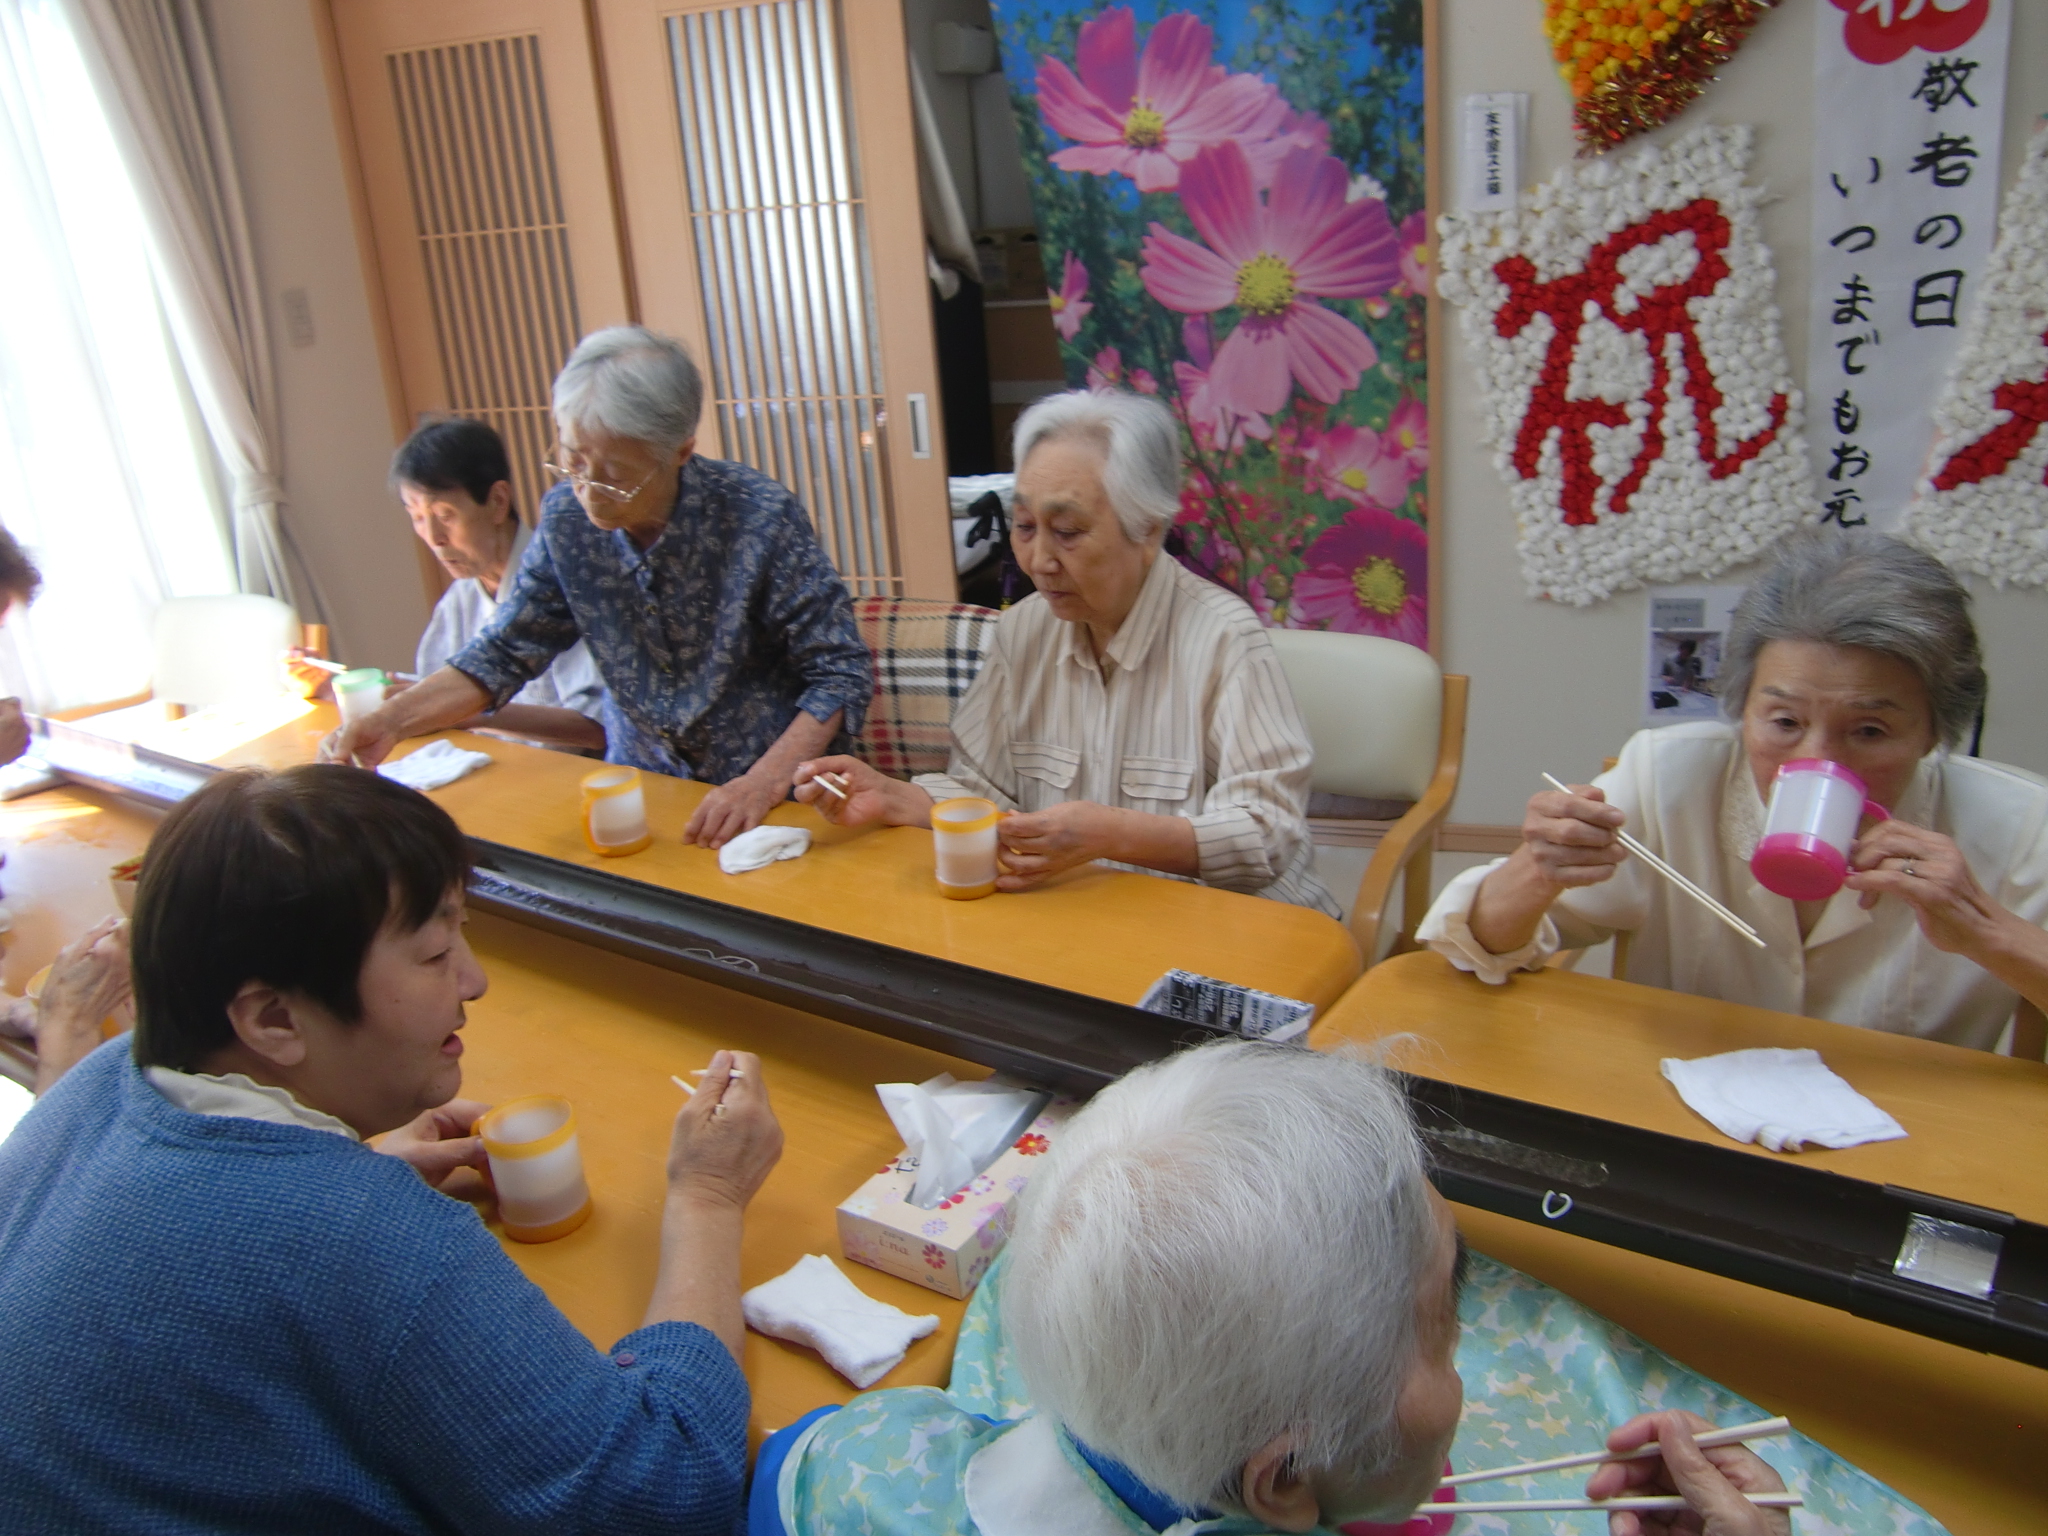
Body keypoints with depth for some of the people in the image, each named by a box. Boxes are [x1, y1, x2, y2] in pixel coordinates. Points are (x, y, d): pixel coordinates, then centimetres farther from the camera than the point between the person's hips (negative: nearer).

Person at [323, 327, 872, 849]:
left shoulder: (760, 518, -16)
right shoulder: (566, 518, -2)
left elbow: (842, 674, -13)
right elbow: (503, 653, 5)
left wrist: (766, 782, -26)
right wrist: (389, 721, -10)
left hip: (775, 800, -4)